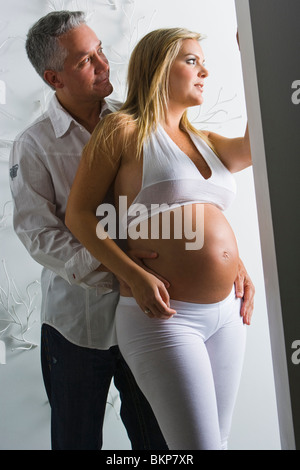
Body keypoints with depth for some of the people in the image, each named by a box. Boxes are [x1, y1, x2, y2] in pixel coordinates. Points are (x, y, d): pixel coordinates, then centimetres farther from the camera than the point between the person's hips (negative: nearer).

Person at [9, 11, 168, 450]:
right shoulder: (34, 145, -3)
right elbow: (38, 231, -11)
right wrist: (109, 270, -23)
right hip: (77, 318, -1)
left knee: (156, 436, 16)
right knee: (76, 438, 18)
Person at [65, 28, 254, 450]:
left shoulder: (203, 141, 17)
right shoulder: (123, 129, -3)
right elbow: (78, 214, -7)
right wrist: (135, 276, -19)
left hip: (225, 314, 7)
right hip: (162, 318, -7)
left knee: (220, 439, 17)